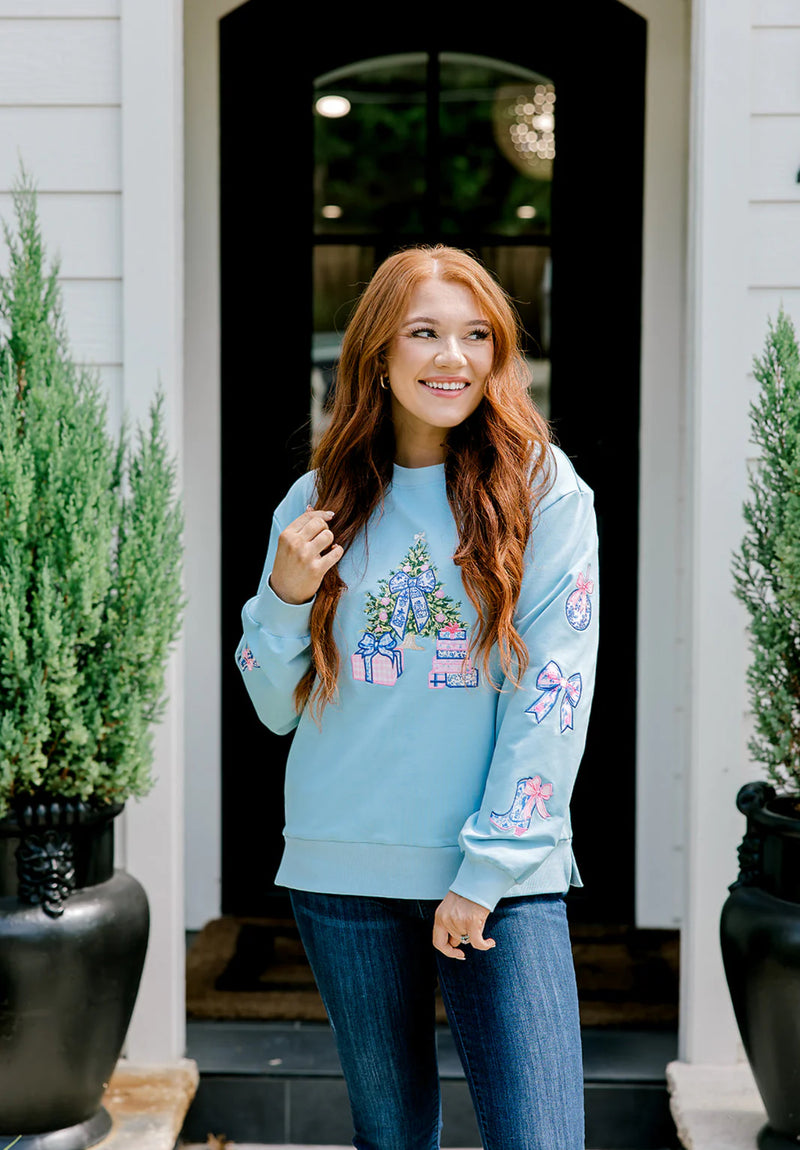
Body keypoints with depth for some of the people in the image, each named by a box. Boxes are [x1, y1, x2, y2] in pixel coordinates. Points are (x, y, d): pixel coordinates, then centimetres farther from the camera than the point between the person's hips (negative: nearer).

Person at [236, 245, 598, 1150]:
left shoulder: (545, 490, -3)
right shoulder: (320, 500, 5)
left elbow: (556, 691, -8)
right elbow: (276, 709, 9)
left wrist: (488, 870, -12)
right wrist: (286, 596, -9)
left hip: (506, 876, -2)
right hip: (343, 870, 3)